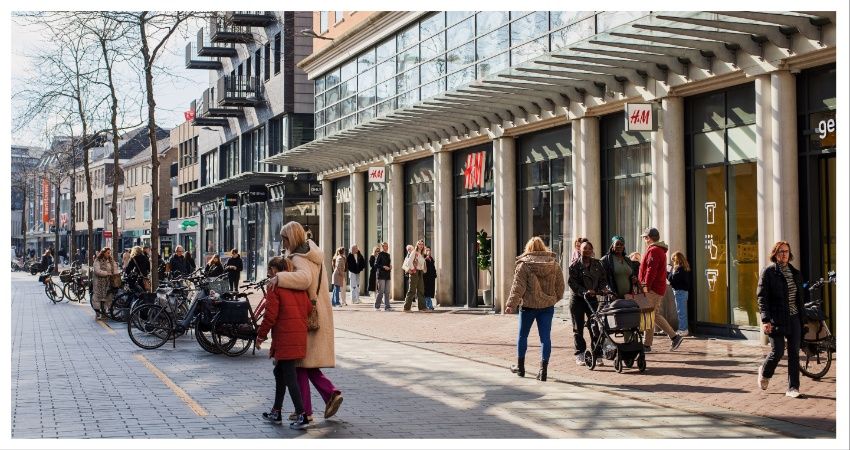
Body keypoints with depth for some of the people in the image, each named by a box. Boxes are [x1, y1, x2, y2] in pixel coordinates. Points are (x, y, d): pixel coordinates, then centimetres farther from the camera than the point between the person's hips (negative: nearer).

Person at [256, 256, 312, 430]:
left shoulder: (274, 286, -7)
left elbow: (271, 314, -11)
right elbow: (309, 308, 9)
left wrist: (261, 335, -2)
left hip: (284, 337, -8)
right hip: (300, 336, 8)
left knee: (289, 377, -5)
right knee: (280, 372, 20)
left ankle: (301, 416, -9)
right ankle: (276, 412, 26)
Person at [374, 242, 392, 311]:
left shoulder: (388, 255, 17)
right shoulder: (380, 254, -4)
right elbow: (376, 264, -9)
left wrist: (390, 267, 8)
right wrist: (383, 267, -18)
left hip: (387, 275, 7)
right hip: (381, 275, -7)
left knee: (387, 292, 6)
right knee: (381, 291, -8)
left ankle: (387, 306, 8)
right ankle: (377, 306, -1)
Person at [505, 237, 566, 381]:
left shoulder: (524, 264, -8)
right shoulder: (554, 264, 3)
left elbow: (518, 287, -13)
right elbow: (560, 287, 7)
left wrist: (511, 304, -12)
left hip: (528, 306, -2)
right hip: (547, 306, 2)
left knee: (522, 335, 14)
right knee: (545, 337, 3)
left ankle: (520, 367, 24)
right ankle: (543, 369, -1)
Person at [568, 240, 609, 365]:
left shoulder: (597, 264, 7)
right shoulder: (575, 265, -6)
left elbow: (603, 279, 9)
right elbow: (572, 283, -14)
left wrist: (603, 288, -11)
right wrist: (584, 292, -25)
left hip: (592, 298, 3)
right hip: (577, 299, -3)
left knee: (596, 326, -1)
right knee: (578, 328, 2)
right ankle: (580, 355, 9)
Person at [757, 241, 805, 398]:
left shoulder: (795, 273, 12)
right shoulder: (768, 272, -4)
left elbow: (800, 297, 17)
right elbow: (761, 297, -9)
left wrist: (801, 319, 12)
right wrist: (765, 320, -17)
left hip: (793, 319, 5)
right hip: (776, 319, -5)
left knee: (794, 353, 1)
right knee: (777, 351, -7)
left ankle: (793, 387, 7)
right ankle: (765, 372, 25)